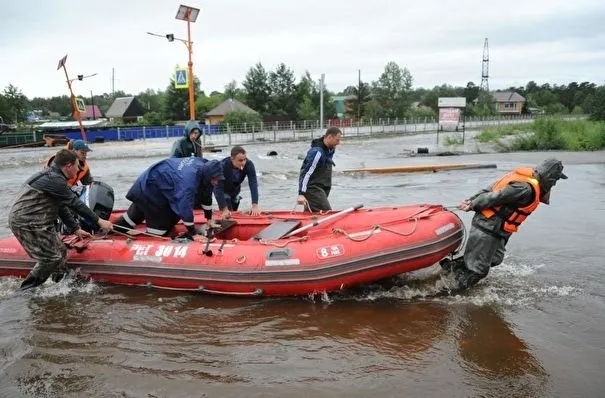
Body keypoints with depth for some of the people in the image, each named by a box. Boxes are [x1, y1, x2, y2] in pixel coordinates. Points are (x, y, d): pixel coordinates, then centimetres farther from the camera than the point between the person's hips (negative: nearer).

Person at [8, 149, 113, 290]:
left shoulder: (51, 175, 14)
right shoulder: (54, 180, -19)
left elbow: (62, 207, 18)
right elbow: (75, 203, -16)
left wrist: (76, 229, 18)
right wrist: (99, 221, -9)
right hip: (27, 224, -10)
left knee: (60, 252, 12)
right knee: (51, 258, -5)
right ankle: (27, 290, 5)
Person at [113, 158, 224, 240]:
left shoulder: (204, 165, -13)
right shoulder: (188, 181, -40)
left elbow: (206, 193, -2)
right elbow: (185, 207, -37)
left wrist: (209, 218, 4)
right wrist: (193, 233, -28)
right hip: (149, 188, -10)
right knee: (160, 224, -7)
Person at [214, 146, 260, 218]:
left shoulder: (249, 164, -30)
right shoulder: (223, 166, -37)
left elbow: (253, 184, -33)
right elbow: (218, 188, -38)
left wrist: (255, 206, -43)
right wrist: (225, 209, -44)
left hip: (235, 190, 4)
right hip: (223, 191, -4)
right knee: (227, 216, -13)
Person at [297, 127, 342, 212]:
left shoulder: (329, 150, 10)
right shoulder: (317, 152, -20)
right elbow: (306, 173, -24)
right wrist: (301, 194, -29)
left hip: (321, 190, 9)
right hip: (313, 189, -9)